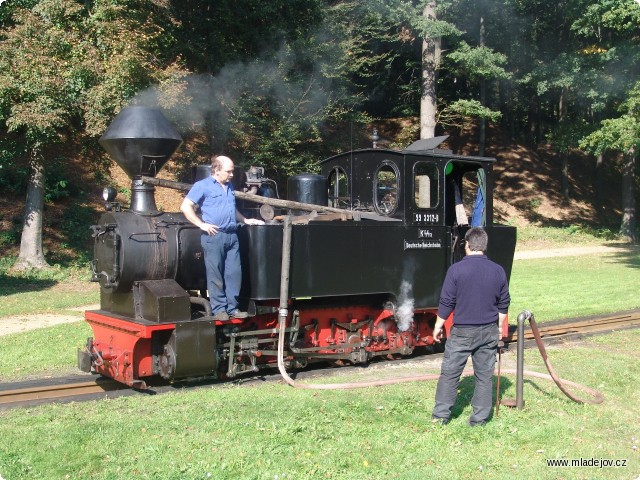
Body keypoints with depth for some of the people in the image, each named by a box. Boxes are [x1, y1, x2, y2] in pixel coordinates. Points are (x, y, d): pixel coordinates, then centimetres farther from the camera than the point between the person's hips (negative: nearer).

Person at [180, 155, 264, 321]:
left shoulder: (229, 187, 20)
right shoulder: (203, 186, -2)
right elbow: (185, 207, -9)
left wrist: (245, 220, 26)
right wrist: (202, 225, -13)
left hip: (232, 236, 7)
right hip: (214, 236, -7)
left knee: (234, 273, 6)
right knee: (215, 275, 0)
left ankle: (232, 308, 13)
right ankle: (219, 309, 7)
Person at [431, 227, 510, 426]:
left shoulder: (456, 269, -11)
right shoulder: (498, 271, 1)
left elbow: (446, 302, -8)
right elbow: (503, 304, 9)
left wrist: (439, 325, 4)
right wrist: (499, 327, 21)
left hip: (462, 331, -3)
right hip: (489, 331, 3)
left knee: (449, 372, 7)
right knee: (485, 375, 10)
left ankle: (441, 415, 11)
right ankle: (480, 418, 15)